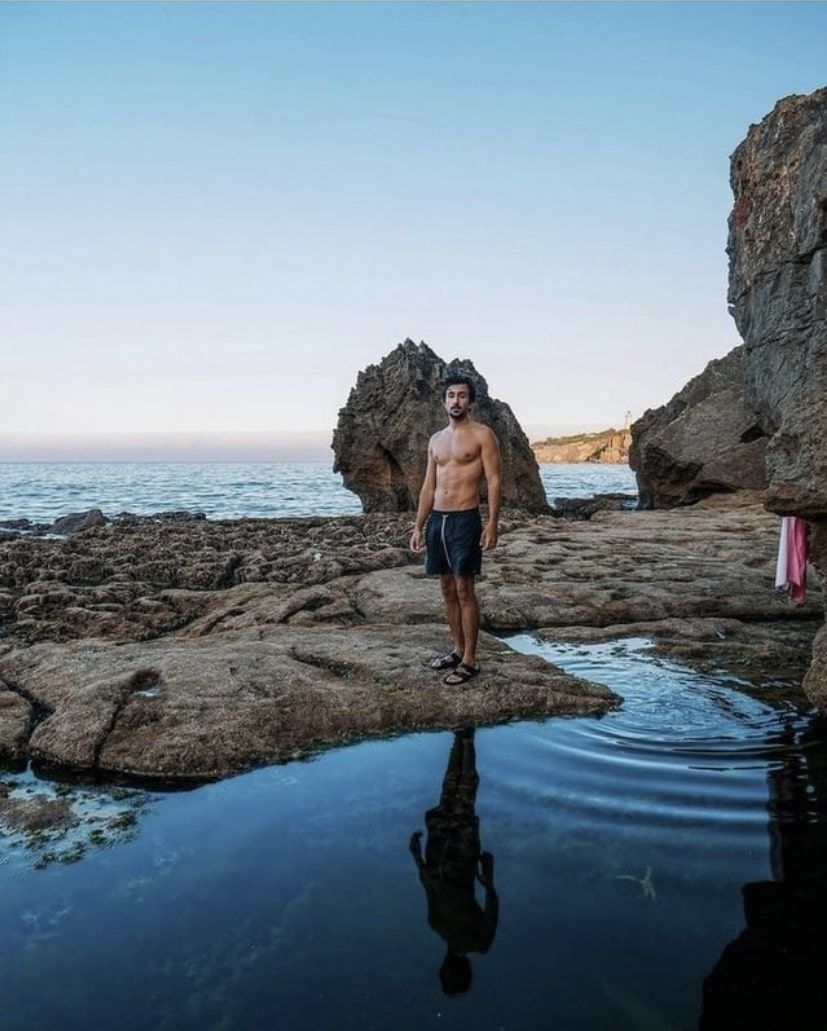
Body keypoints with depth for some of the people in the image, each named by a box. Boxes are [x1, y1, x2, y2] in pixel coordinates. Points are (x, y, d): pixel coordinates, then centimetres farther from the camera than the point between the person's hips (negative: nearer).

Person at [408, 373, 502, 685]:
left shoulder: (482, 435, -4)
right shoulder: (436, 440, 15)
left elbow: (494, 482, -8)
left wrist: (492, 524, -16)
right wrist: (418, 527, 12)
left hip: (465, 519, -6)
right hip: (437, 519, 6)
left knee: (464, 589, -5)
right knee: (448, 589, 11)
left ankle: (469, 661, 2)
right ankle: (458, 650, 23)